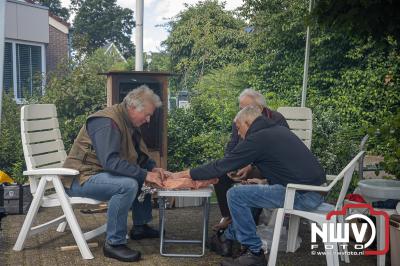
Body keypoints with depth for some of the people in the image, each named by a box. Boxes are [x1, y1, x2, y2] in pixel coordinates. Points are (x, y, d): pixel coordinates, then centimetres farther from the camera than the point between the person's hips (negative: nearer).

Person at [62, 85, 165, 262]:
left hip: (101, 173, 10)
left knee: (144, 177, 12)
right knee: (128, 185, -32)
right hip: (81, 178, -10)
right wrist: (144, 174, -29)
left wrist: (153, 168, -2)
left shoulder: (129, 123, 8)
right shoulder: (107, 122, -22)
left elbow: (140, 154, 17)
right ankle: (114, 243, -20)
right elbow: (110, 161, -33)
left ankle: (140, 226, 21)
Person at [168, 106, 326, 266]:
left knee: (236, 195, -7)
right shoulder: (279, 130, 15)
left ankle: (254, 252, 3)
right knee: (248, 190, 21)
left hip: (303, 195, -10)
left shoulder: (257, 138, -10)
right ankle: (228, 238, 29)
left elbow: (221, 166, -8)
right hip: (314, 187, 10)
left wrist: (184, 174, 0)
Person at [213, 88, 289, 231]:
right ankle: (228, 217, 0)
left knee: (259, 177, -35)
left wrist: (251, 166, -31)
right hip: (246, 165, 6)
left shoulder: (276, 120, -13)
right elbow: (230, 148, 9)